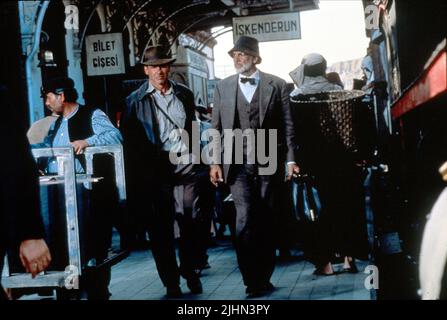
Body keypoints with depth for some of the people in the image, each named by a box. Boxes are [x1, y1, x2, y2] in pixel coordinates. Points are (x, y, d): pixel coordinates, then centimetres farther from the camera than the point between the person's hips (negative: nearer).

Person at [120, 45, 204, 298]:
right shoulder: (135, 101, 1)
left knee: (191, 223, 1)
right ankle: (171, 282, 14)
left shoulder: (185, 95, 11)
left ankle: (191, 272, 21)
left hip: (184, 167, 2)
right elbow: (130, 142, -1)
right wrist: (138, 177, -6)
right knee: (161, 229, 3)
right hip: (155, 172, -2)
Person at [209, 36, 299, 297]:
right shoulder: (223, 87, 8)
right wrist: (215, 161, 2)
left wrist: (290, 159, -3)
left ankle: (264, 279, 18)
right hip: (238, 165, 0)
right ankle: (252, 280, -2)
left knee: (267, 222, 6)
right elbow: (217, 128, 9)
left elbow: (287, 125, 3)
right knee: (245, 220, -10)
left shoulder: (277, 85, 4)